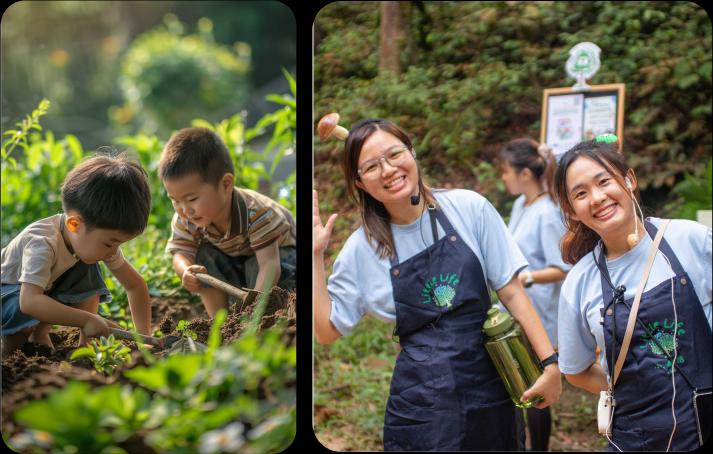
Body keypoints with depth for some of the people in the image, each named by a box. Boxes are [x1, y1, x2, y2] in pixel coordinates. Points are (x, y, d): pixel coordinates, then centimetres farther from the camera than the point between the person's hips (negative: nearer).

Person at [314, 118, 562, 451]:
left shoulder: (469, 208, -3)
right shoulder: (361, 248, 0)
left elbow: (511, 291, 0)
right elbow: (326, 330, 3)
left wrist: (550, 362, -6)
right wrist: (315, 256, -4)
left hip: (492, 391, 0)